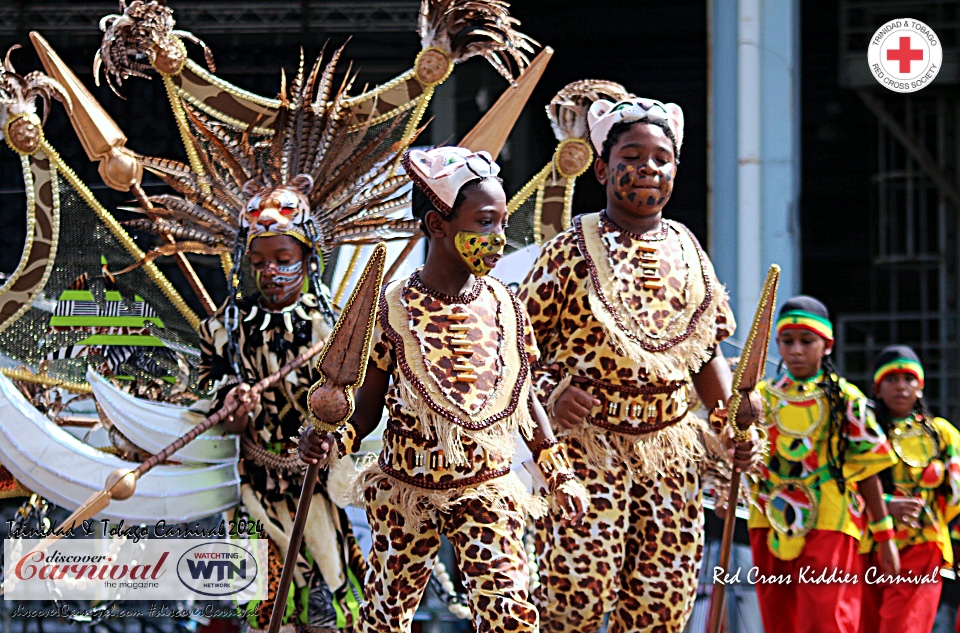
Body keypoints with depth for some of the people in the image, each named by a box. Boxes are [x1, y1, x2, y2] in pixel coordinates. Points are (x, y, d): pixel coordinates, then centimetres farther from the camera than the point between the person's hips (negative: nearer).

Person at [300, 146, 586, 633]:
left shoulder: (504, 306, -1)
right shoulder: (391, 309, -10)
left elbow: (524, 397, 10)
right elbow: (369, 405, -3)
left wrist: (558, 473, 10)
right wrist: (333, 439, -23)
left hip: (487, 492, 1)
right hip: (407, 490, -1)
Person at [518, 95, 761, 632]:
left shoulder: (687, 250, 12)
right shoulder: (572, 251, -2)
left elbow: (708, 353, 18)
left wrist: (734, 423, 5)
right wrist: (550, 392, -19)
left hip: (671, 450, 4)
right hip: (587, 441, -4)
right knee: (580, 590, -17)